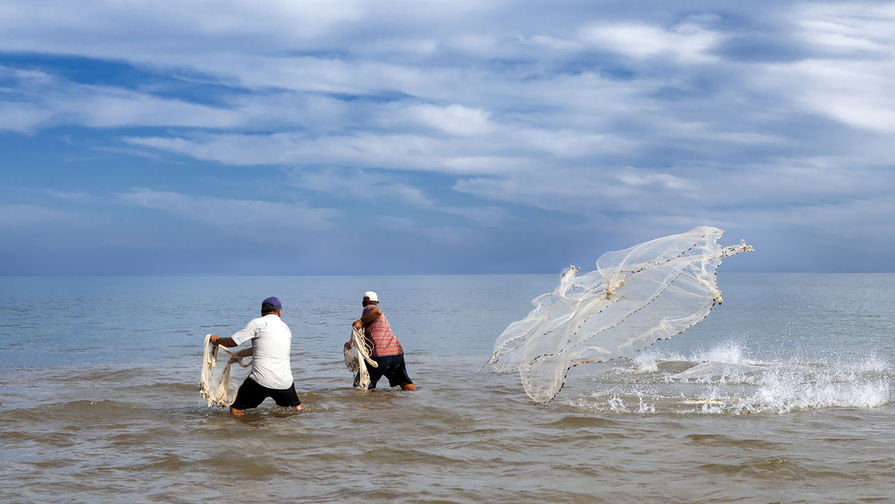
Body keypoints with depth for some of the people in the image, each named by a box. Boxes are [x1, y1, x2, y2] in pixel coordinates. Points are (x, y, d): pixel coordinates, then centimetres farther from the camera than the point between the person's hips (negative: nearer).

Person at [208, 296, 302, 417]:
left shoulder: (258, 323, -2)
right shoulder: (286, 328, 16)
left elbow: (233, 342, 0)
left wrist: (217, 340, 20)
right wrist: (239, 354, 37)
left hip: (260, 381, -4)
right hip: (285, 383, 4)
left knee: (236, 410, 9)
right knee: (296, 408, 27)